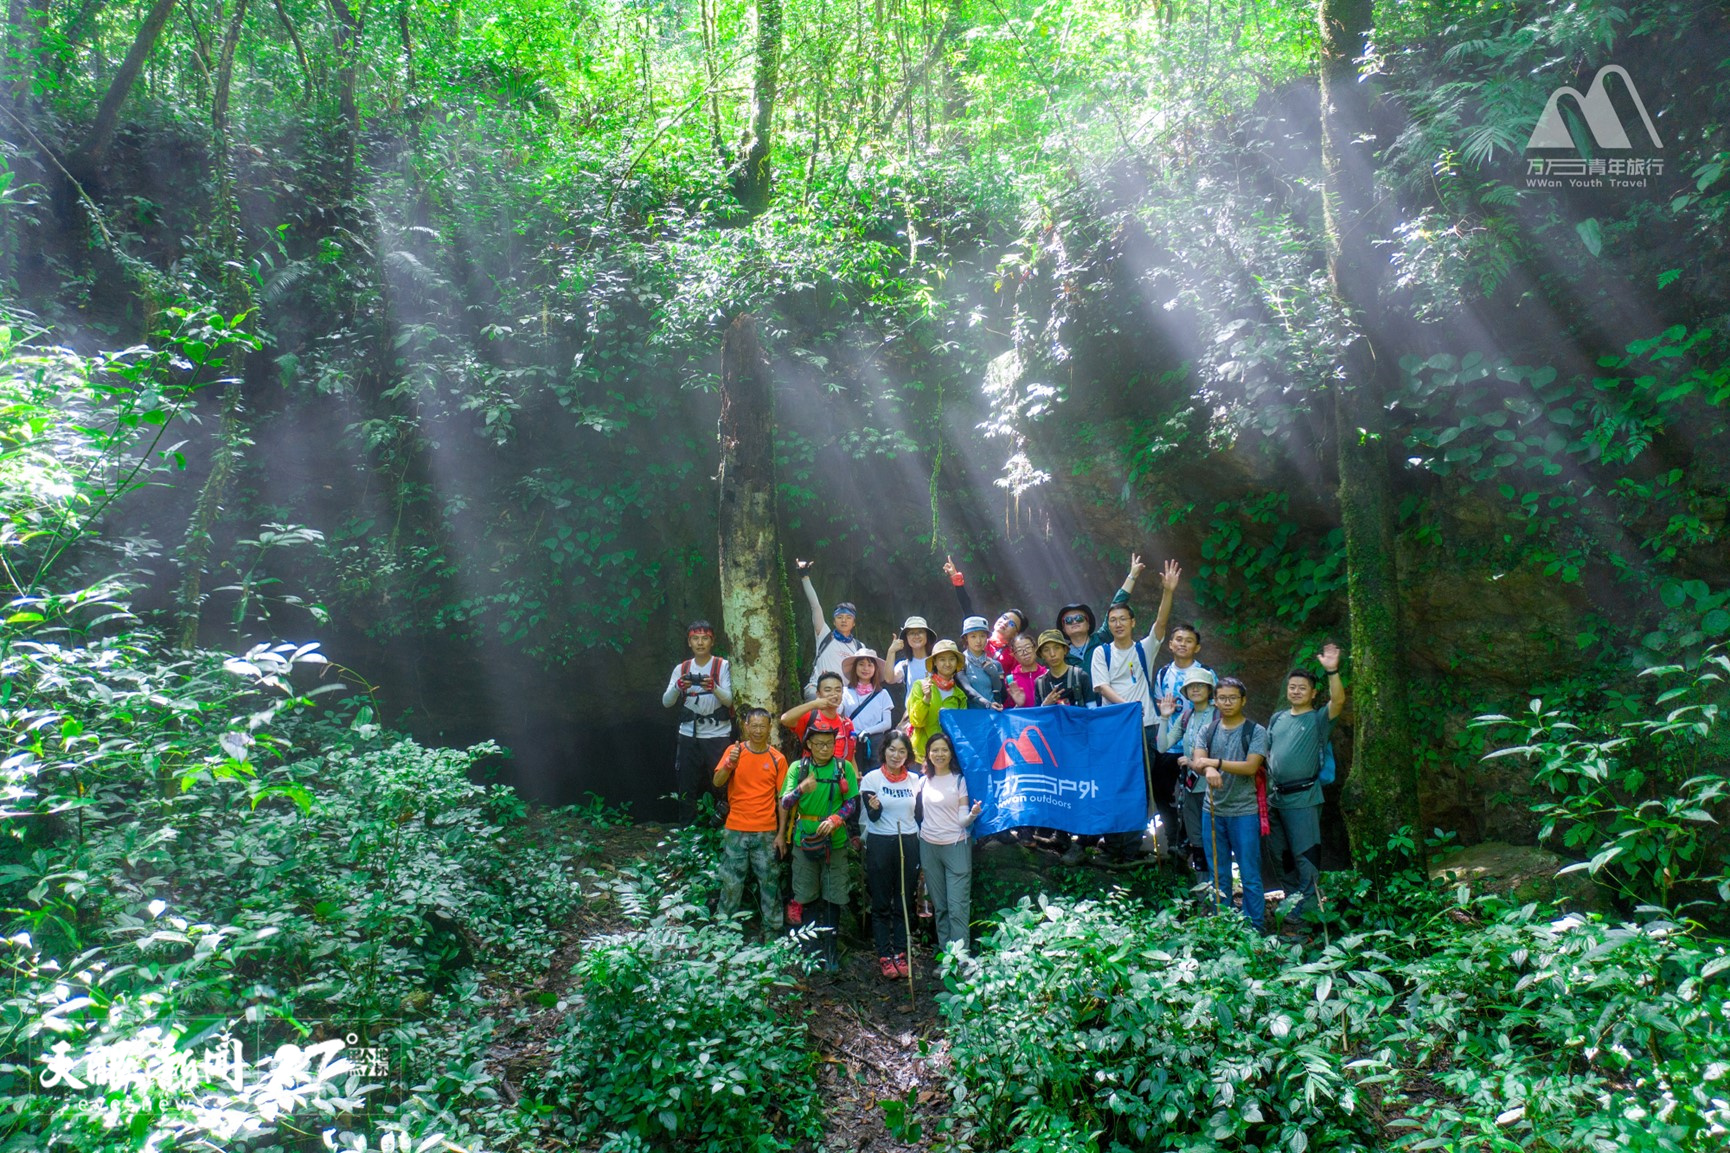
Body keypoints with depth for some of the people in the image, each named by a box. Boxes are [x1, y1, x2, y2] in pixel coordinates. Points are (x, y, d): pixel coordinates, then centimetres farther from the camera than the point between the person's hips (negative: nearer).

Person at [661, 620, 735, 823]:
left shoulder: (722, 666, 1)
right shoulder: (681, 669, 8)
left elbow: (728, 700, -8)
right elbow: (666, 702, 0)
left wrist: (713, 687, -28)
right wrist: (678, 687, -20)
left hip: (718, 735, -2)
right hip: (688, 736, 3)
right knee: (686, 785, 5)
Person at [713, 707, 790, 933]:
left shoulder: (777, 758, -1)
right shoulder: (734, 751, 0)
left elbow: (782, 798, 2)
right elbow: (717, 782, -8)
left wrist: (781, 834, -1)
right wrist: (730, 764, -26)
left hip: (766, 832, 0)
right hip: (735, 831, 0)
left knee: (769, 881, 5)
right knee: (731, 881, 6)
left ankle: (772, 929, 16)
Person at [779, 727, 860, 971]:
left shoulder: (844, 768, 0)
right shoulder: (798, 768, 0)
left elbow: (852, 802, 1)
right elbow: (784, 803, -7)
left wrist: (835, 819, -17)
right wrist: (801, 789, -28)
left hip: (835, 841, 0)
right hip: (805, 841, 0)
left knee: (833, 898, 5)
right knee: (808, 897, 6)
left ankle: (830, 950, 17)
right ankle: (813, 949, 20)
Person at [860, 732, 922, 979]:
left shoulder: (915, 780, 4)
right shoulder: (871, 778, -5)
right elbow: (873, 817, -8)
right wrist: (874, 807, -31)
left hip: (909, 844, 3)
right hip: (880, 845, -3)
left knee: (904, 903, 7)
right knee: (881, 904, 2)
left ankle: (900, 953, 17)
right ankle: (884, 956, 10)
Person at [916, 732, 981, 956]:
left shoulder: (959, 780, -1)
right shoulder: (923, 781, 8)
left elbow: (963, 820, -5)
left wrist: (973, 813, -23)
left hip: (956, 847, -3)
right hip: (929, 846, 4)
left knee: (958, 906, -9)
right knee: (939, 905, 10)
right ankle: (944, 950, 19)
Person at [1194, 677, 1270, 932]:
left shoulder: (1256, 731, -3)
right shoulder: (1208, 730, 9)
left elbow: (1250, 767, -14)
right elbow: (1197, 761, -3)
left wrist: (1216, 762, -20)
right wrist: (1208, 769, -26)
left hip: (1244, 812, -4)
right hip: (1212, 810, 4)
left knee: (1250, 876, 0)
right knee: (1218, 875, 12)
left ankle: (1256, 928, 11)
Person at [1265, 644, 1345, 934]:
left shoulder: (1318, 719, -2)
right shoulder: (1277, 718, 13)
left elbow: (1339, 701, -20)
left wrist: (1332, 670, -33)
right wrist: (1265, 787, 6)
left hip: (1303, 798, -6)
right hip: (1274, 797, 6)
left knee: (1305, 856, -4)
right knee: (1281, 856, 14)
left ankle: (1305, 912, 2)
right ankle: (1292, 901, 27)